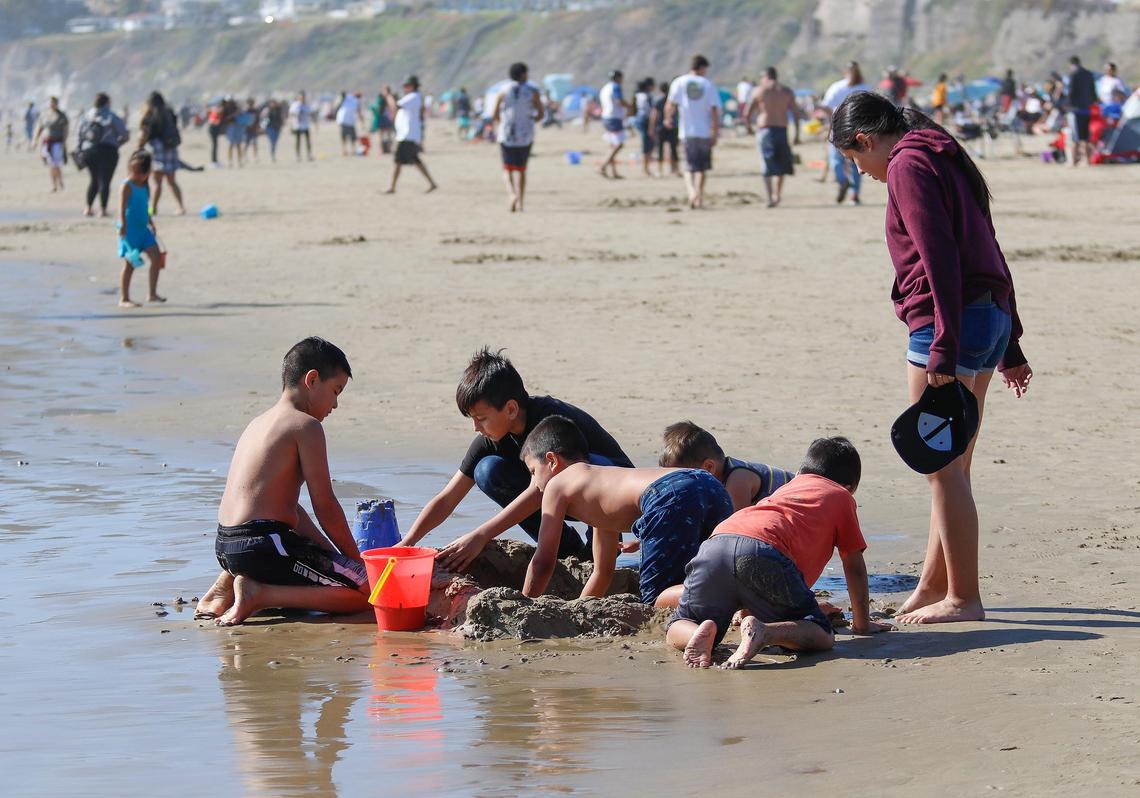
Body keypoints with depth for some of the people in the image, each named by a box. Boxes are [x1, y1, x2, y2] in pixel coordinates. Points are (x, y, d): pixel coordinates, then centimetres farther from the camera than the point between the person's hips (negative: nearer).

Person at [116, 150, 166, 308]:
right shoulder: (127, 186, -11)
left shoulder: (145, 186, 12)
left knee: (156, 256, -1)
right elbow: (122, 207, -19)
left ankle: (152, 294, 8)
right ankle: (124, 299, 5)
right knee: (130, 264, -3)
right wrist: (123, 226, -26)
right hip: (130, 230, -8)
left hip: (143, 229, 8)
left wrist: (151, 224, 27)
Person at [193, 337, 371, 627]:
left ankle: (230, 584, 12)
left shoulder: (260, 423, 21)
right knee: (367, 591, -10)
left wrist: (332, 552, 23)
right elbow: (326, 507, -8)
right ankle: (259, 594, -14)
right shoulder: (306, 426, -7)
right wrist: (356, 559, 4)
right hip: (263, 545, -9)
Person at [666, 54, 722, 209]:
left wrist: (668, 119, 15)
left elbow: (671, 105, -6)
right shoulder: (708, 84, -1)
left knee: (690, 167, 5)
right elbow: (715, 110, -6)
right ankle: (699, 199, 17)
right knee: (702, 167, 14)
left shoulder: (679, 83, 0)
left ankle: (692, 192, -21)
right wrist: (715, 132, -3)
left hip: (687, 132, 0)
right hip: (705, 132, 0)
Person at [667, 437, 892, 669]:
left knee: (677, 632, 16)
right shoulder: (842, 497, 28)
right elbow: (854, 567, 27)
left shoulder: (786, 489, 43)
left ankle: (704, 632, -18)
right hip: (766, 553, -5)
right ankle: (765, 632, -24)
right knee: (822, 636, 4)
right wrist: (862, 623, 39)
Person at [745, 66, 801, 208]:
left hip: (765, 131, -2)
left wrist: (748, 127, 20)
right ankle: (778, 194, 25)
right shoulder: (787, 91, 6)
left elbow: (747, 114, 1)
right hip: (782, 131, 2)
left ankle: (770, 198, -14)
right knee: (782, 163, 21)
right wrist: (797, 135, 3)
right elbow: (796, 114, -1)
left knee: (768, 167, -1)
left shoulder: (758, 90, 2)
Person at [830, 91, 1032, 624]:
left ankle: (963, 599, 0)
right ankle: (933, 584, 26)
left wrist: (943, 346, -22)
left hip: (949, 322, -10)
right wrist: (1009, 348, 24)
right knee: (952, 466, 16)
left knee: (942, 467, -3)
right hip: (991, 319, 10)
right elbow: (987, 252, 22)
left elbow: (939, 257, -19)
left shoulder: (908, 165, -9)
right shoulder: (944, 159, 20)